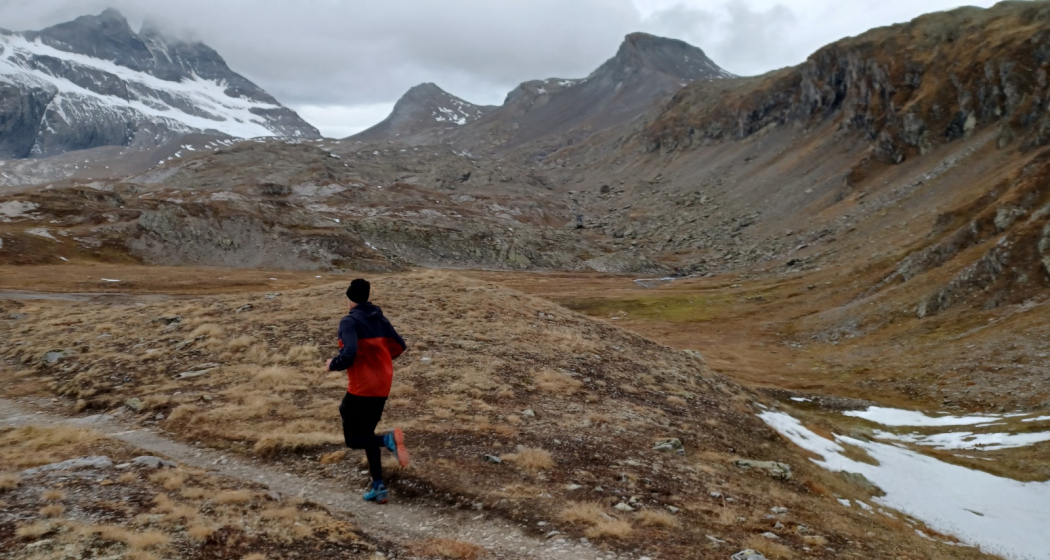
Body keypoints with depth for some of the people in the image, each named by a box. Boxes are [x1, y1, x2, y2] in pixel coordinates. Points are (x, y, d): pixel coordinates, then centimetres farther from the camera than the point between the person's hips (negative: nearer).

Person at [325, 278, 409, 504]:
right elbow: (398, 346, 10)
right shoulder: (379, 318, 6)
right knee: (366, 434, 19)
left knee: (353, 439, 9)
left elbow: (348, 354, -25)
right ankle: (378, 487, 14)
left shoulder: (349, 322, -14)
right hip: (382, 387, 7)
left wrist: (332, 365, -5)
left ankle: (388, 439, -19)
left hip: (361, 388, -7)